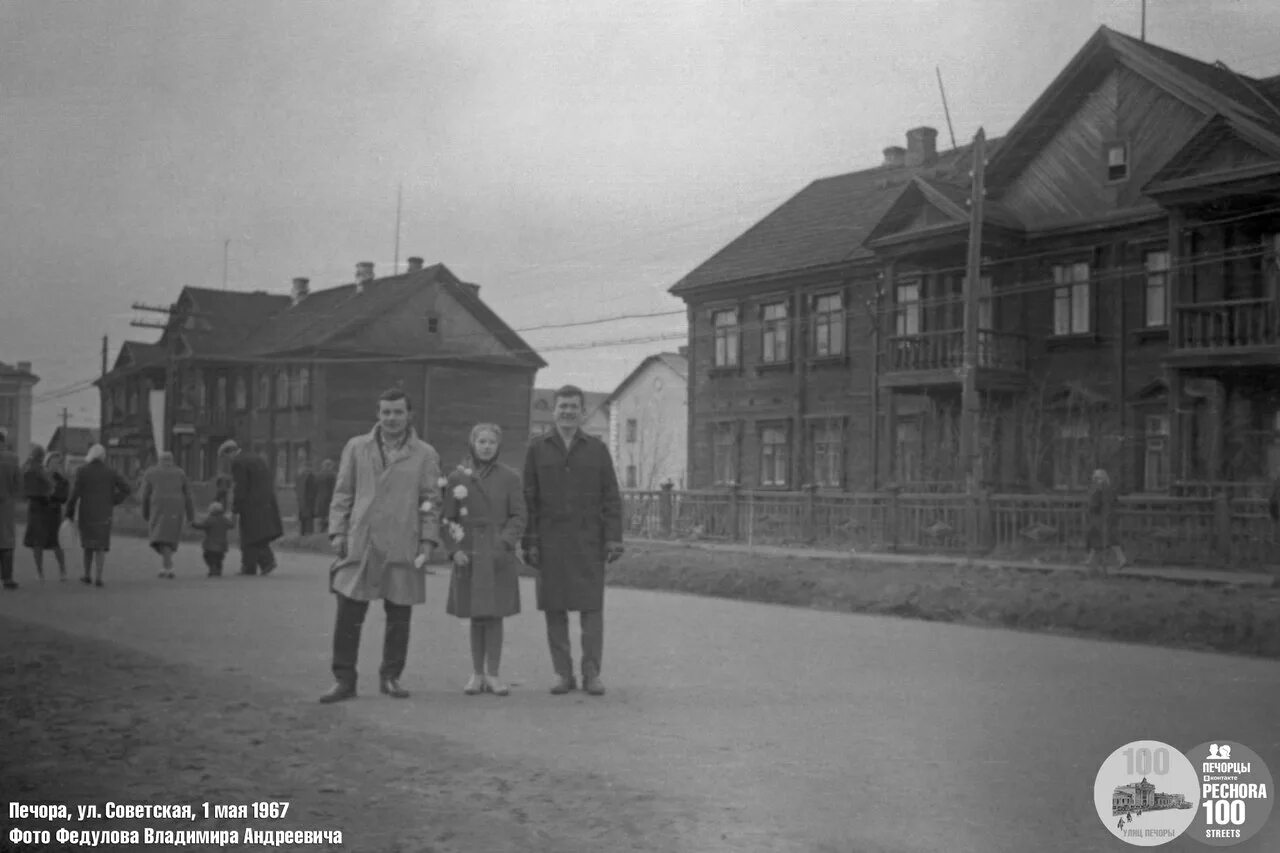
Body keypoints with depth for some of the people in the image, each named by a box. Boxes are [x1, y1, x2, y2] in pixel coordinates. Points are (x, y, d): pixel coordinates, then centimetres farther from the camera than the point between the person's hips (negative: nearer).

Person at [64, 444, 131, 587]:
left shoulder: (82, 471, -5)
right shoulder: (110, 472, 2)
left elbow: (74, 493, -10)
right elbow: (125, 489, -3)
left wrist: (69, 513, -2)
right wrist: (112, 503, 6)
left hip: (86, 514, -1)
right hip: (104, 515, 1)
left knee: (88, 544, 18)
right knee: (100, 547, 2)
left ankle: (87, 576, 21)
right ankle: (98, 578, -10)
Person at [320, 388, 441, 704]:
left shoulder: (425, 455, 8)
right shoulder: (356, 448, 12)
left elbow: (431, 501, 5)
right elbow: (342, 493, 11)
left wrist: (428, 540, -2)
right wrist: (337, 531, 3)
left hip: (403, 547, -1)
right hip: (359, 544, 1)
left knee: (399, 616, 5)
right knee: (349, 615, -2)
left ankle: (391, 677, 19)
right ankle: (344, 680, 8)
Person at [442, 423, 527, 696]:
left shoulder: (509, 478, 2)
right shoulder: (457, 478, 4)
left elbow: (518, 517, 0)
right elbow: (446, 520, 5)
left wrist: (505, 544, -14)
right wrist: (455, 549, -7)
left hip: (499, 558, 0)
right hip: (469, 556, 1)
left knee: (495, 616, 1)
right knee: (476, 617, 6)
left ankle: (492, 675, 11)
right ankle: (477, 675, 16)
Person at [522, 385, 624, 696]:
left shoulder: (597, 448, 7)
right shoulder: (537, 449, 7)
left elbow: (611, 498, 4)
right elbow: (529, 499, 5)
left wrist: (614, 539, -5)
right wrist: (529, 542, -2)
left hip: (588, 540, 0)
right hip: (550, 541, 1)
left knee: (592, 607, -2)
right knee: (554, 609, 3)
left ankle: (592, 674, 6)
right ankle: (563, 674, 12)